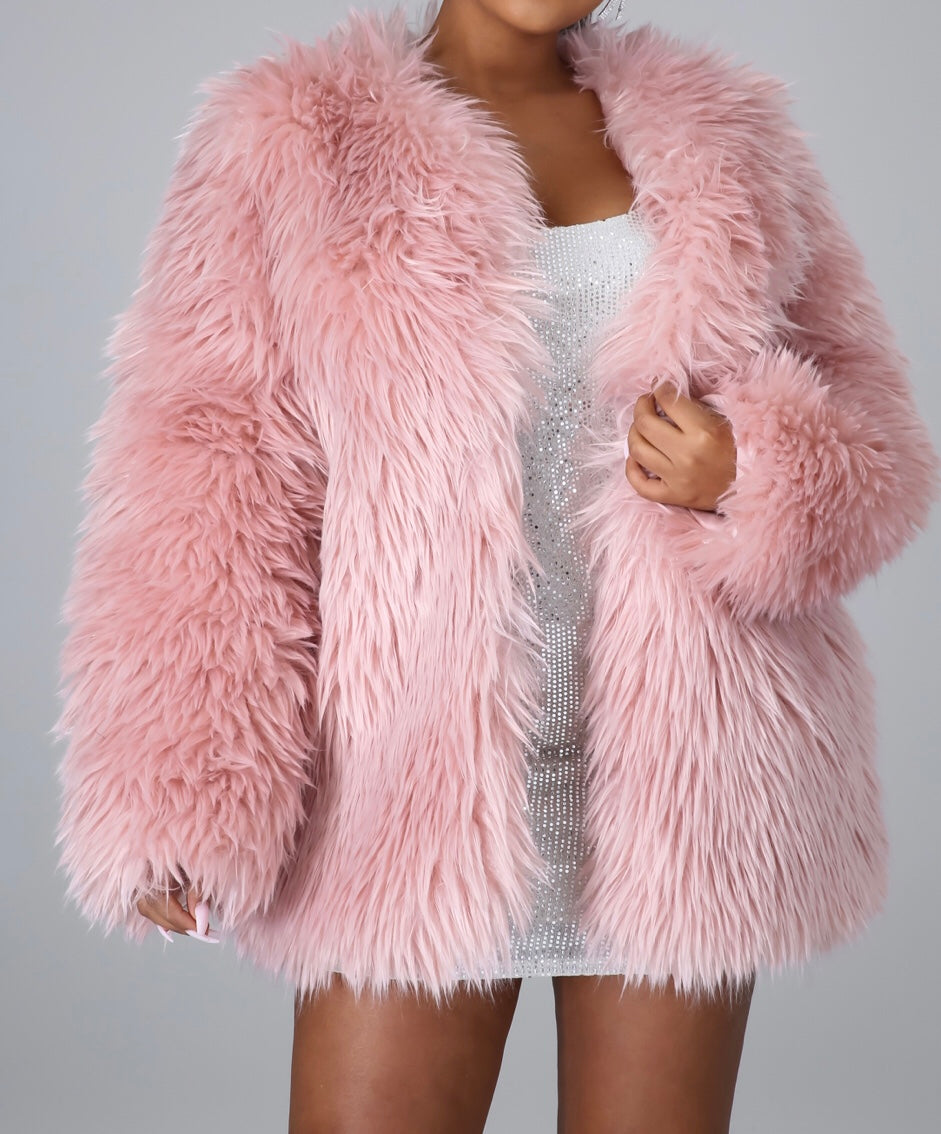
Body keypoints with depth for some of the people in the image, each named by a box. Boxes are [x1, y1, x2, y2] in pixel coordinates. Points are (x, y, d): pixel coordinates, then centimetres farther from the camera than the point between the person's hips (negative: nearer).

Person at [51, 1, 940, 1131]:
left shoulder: (717, 140, 13)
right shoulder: (289, 142, 4)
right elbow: (210, 466, -5)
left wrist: (756, 477, -9)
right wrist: (181, 794, -16)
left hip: (680, 776, 3)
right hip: (416, 775, -2)